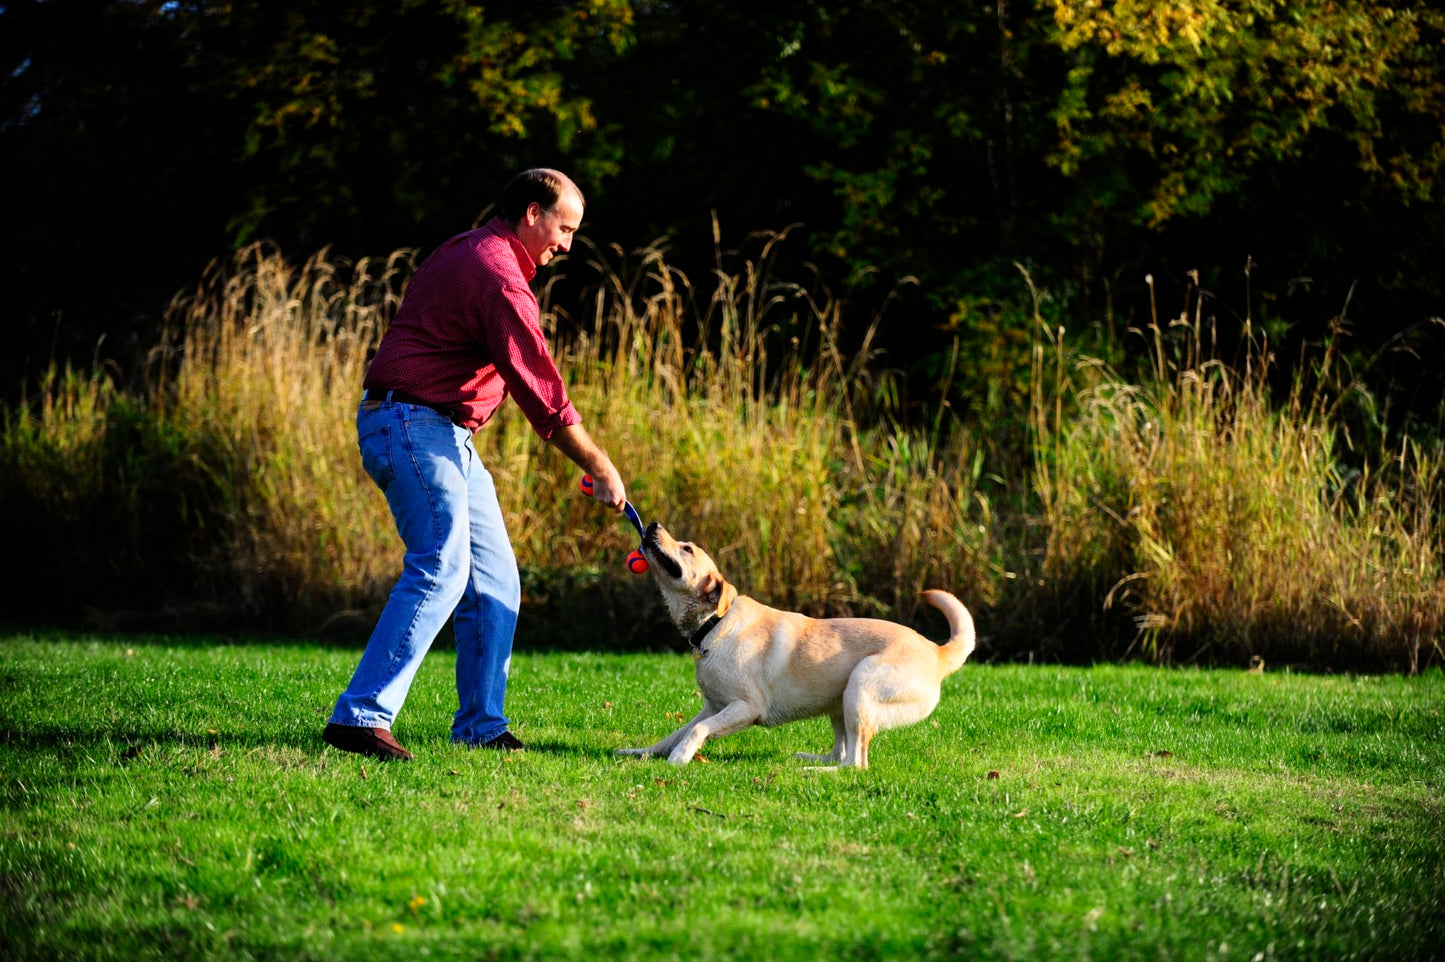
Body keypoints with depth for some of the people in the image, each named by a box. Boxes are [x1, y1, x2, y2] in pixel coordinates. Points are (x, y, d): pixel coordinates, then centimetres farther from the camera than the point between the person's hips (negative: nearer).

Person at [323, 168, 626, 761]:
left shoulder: (466, 254, 18)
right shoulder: (499, 277, -16)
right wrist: (599, 468, -11)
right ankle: (361, 716, -27)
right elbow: (540, 391, -18)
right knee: (441, 568, -22)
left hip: (445, 434, 11)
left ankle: (482, 726, 13)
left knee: (493, 578, 10)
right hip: (415, 423, -11)